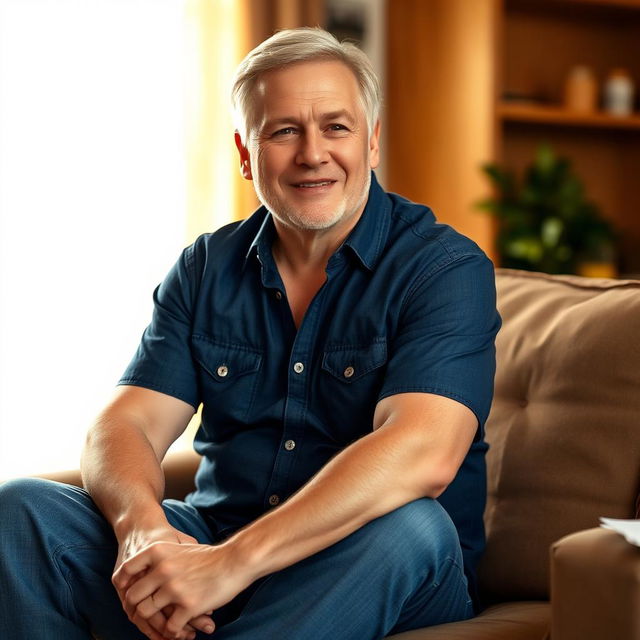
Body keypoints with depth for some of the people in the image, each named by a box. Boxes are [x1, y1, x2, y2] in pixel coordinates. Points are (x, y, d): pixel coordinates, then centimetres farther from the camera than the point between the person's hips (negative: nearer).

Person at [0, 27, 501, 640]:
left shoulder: (445, 267, -7)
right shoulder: (205, 269, 9)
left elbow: (422, 455, -24)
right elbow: (124, 426, 1)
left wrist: (236, 561, -32)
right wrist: (141, 524, -24)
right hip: (210, 541, 4)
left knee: (408, 525, -37)